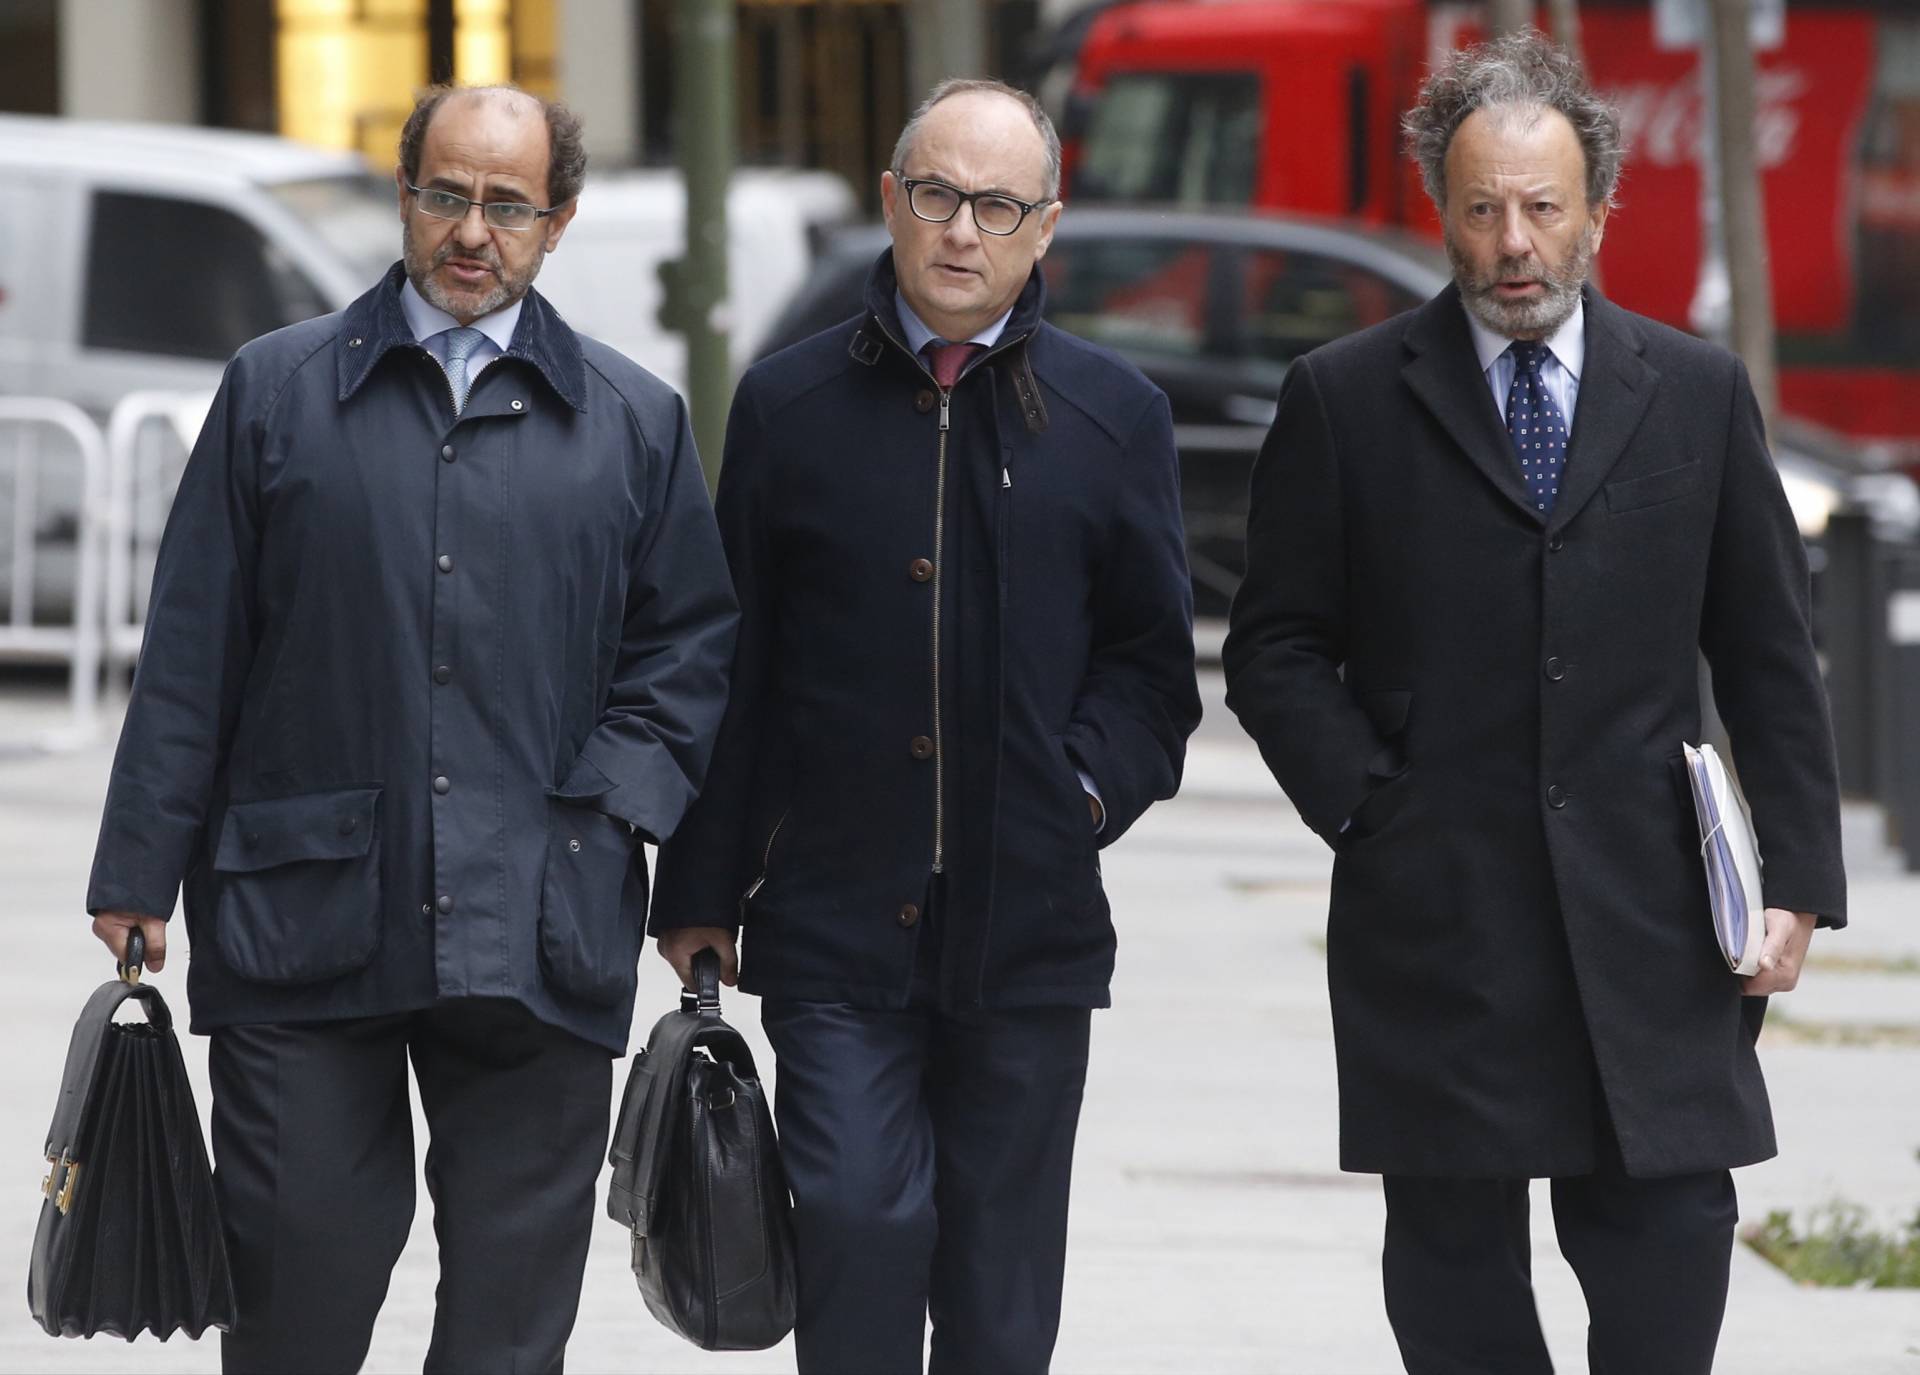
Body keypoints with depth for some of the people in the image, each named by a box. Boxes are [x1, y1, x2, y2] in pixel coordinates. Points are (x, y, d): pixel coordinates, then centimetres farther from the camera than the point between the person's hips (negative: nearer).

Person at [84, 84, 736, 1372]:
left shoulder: (634, 421, 10)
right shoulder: (277, 390, 6)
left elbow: (694, 639, 13)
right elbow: (191, 658, 5)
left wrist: (621, 796, -4)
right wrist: (141, 876, 2)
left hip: (539, 932, 1)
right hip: (302, 918, -1)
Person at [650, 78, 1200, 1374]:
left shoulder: (1113, 415, 6)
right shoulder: (790, 404, 5)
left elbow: (1153, 659, 11)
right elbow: (734, 666, 7)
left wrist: (1090, 788, -7)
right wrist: (701, 890, 6)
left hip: (1029, 924, 1)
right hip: (835, 917, -1)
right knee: (858, 1221, -13)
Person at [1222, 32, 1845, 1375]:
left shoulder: (1700, 394, 9)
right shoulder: (1344, 399, 4)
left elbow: (1770, 656, 9)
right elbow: (1276, 649, 6)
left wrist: (1798, 876, 3)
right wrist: (1364, 803, -7)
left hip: (1647, 916, 1)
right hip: (1435, 924, -1)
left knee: (1674, 1237, -5)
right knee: (1455, 1262, 4)